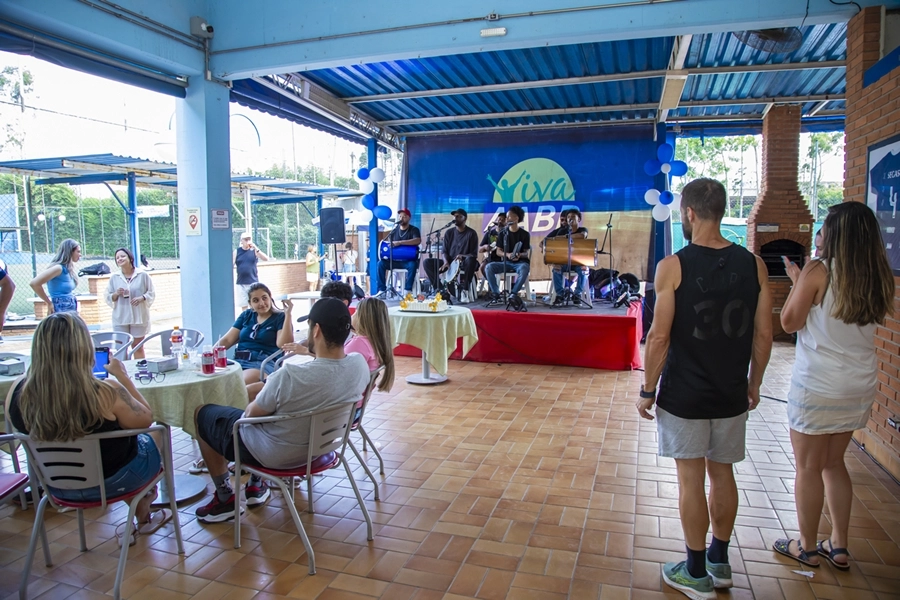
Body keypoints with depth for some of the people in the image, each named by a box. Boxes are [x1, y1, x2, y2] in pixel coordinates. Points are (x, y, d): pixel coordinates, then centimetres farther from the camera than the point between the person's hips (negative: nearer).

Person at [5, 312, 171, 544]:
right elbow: (146, 419, -14)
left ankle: (143, 517, 37)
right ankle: (142, 515, 44)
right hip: (111, 482, -4)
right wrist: (123, 376, -7)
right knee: (156, 436, 26)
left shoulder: (18, 393, -19)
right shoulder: (106, 394, -32)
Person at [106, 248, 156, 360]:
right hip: (120, 318, 1)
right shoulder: (114, 277, 6)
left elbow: (151, 293, 4)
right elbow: (108, 298, 8)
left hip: (139, 316, -1)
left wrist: (142, 298, -15)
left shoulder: (142, 275, 1)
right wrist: (116, 294, -12)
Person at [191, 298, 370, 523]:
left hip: (275, 454, -6)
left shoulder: (289, 376, -36)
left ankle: (225, 497, 24)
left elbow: (252, 413, -18)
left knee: (203, 413, 18)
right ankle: (257, 486, 34)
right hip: (320, 445, 6)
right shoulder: (360, 364, -19)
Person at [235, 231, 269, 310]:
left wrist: (256, 249, -20)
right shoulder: (237, 251, 4)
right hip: (241, 283, 1)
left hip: (253, 282, -1)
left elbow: (266, 259, -11)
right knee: (243, 305, 6)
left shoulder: (254, 250, 2)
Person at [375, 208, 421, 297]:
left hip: (409, 260, -4)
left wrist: (399, 242, -29)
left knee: (412, 265, -37)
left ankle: (408, 291, -29)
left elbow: (418, 240, -22)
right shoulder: (394, 230, 12)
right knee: (381, 263, -20)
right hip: (395, 260, 4)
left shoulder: (414, 229, -2)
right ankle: (382, 291, -19)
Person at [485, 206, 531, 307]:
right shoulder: (503, 233, 7)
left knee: (524, 269, -40)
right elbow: (498, 252, 5)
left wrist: (520, 255, -25)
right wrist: (507, 255, -16)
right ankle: (496, 296, -23)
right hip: (506, 262, 3)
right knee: (489, 267, -25)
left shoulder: (525, 234, 0)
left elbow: (526, 253, -1)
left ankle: (512, 295, -28)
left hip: (521, 262, -3)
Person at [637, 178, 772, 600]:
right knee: (722, 474, 18)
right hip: (731, 394, 5)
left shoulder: (673, 267, -14)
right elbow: (763, 335, 3)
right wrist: (754, 383, 16)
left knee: (691, 481, 7)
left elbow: (660, 337, -15)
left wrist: (647, 390, -5)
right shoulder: (753, 265, -1)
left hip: (684, 395, -4)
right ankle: (719, 562, 34)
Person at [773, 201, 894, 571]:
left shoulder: (818, 271, -15)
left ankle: (807, 548, 20)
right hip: (860, 387, 7)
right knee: (834, 463, 20)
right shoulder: (879, 276, 2)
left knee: (808, 468, 8)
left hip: (817, 386, -6)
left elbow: (789, 323, -11)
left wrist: (796, 282, 2)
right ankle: (839, 547, 28)